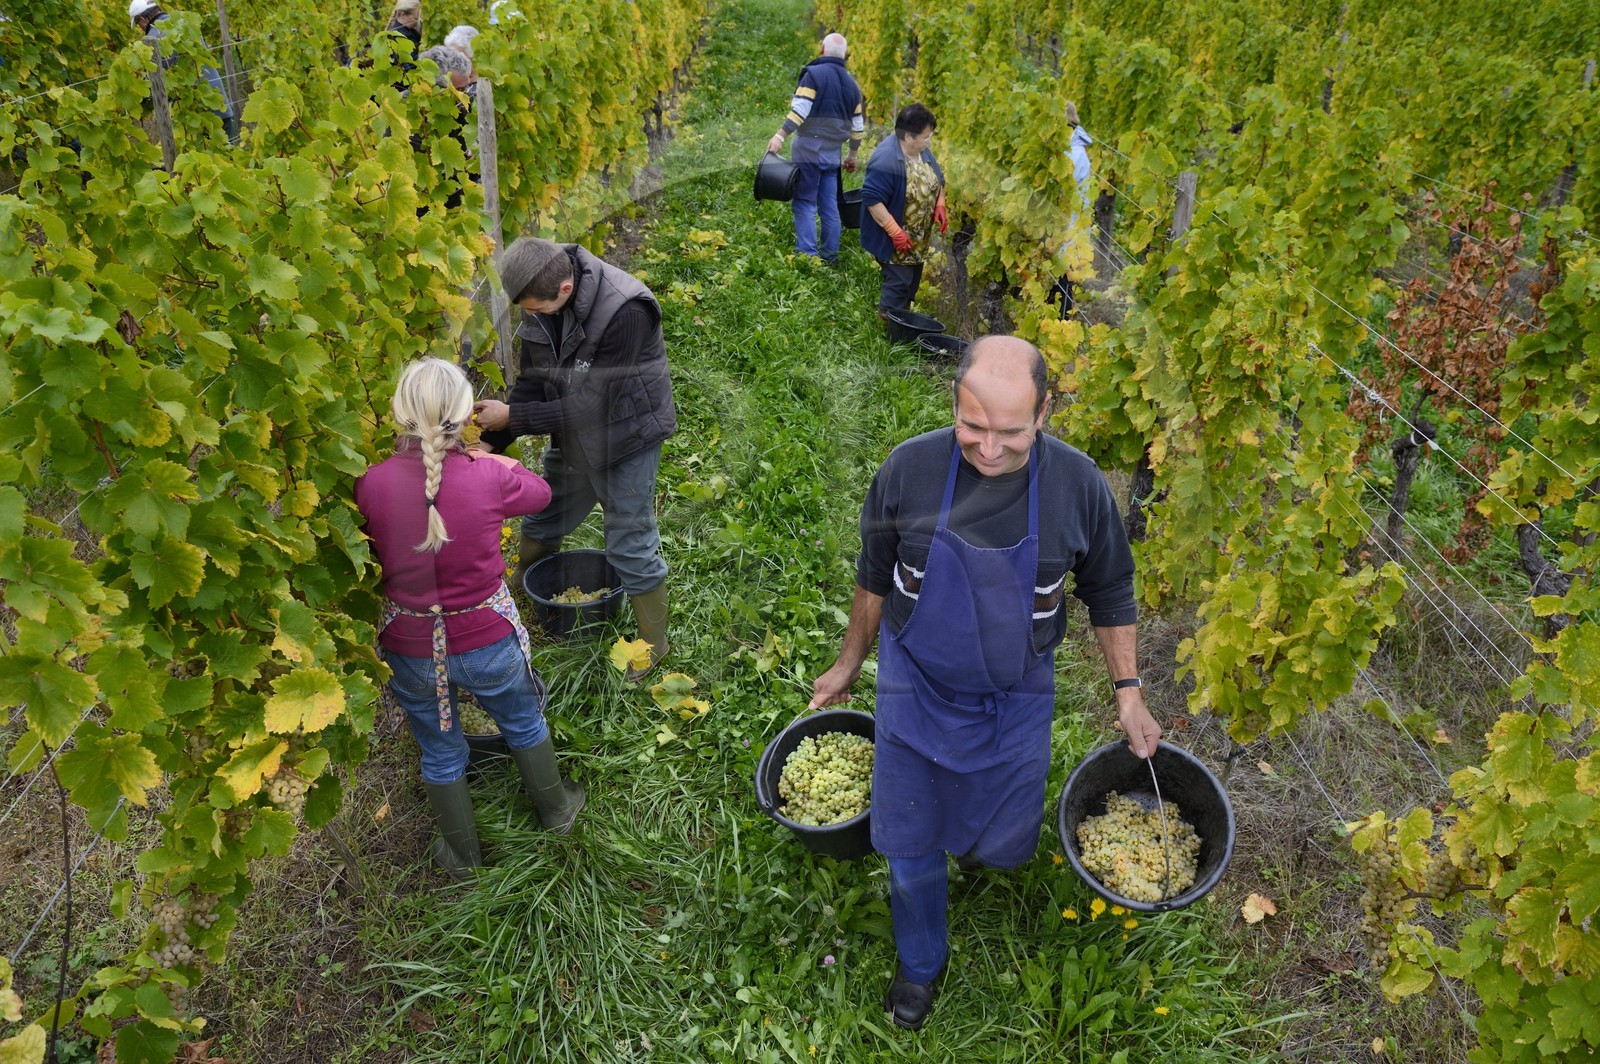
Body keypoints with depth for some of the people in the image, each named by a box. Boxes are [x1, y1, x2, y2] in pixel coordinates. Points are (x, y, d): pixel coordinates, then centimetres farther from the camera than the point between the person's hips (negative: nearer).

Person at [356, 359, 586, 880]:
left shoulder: (372, 484, -20)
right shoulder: (487, 477, -22)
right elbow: (539, 492, 0)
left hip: (412, 650, 1)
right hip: (488, 641, -1)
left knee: (440, 753, 25)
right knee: (523, 723, 28)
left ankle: (463, 855, 47)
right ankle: (555, 808, 53)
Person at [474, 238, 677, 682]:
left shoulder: (625, 312, -35)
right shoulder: (543, 298, -12)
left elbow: (593, 404, -30)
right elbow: (532, 383, -4)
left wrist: (512, 417, -26)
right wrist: (492, 441, -13)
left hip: (626, 440, -7)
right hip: (572, 435, 7)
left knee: (630, 546, 2)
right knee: (541, 523, 23)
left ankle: (653, 643, 24)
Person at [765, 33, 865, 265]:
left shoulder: (814, 74, -6)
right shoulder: (851, 83, 14)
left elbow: (800, 109, -17)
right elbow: (857, 126, 19)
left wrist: (780, 136, -18)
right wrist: (852, 155, 29)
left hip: (808, 150, -6)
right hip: (832, 154, 6)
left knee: (804, 203, -4)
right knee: (830, 205, 11)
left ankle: (807, 254, -12)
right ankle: (830, 255, 15)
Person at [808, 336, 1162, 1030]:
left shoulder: (1078, 485, -17)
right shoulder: (909, 470, -18)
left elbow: (1109, 596, 0)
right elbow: (875, 578, -1)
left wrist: (1128, 694, 3)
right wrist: (849, 665, 10)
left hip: (1015, 699, 1)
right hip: (915, 687, 0)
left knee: (1003, 844, 15)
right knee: (910, 844, 11)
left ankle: (973, 835, 54)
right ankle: (921, 963, 40)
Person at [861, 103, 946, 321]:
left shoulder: (922, 150, -1)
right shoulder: (885, 160, -29)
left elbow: (937, 179, 14)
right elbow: (871, 198, -30)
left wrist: (940, 206, -2)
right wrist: (895, 231, -30)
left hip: (918, 238, 9)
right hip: (895, 240, -9)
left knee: (913, 280, 19)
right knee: (899, 282, -5)